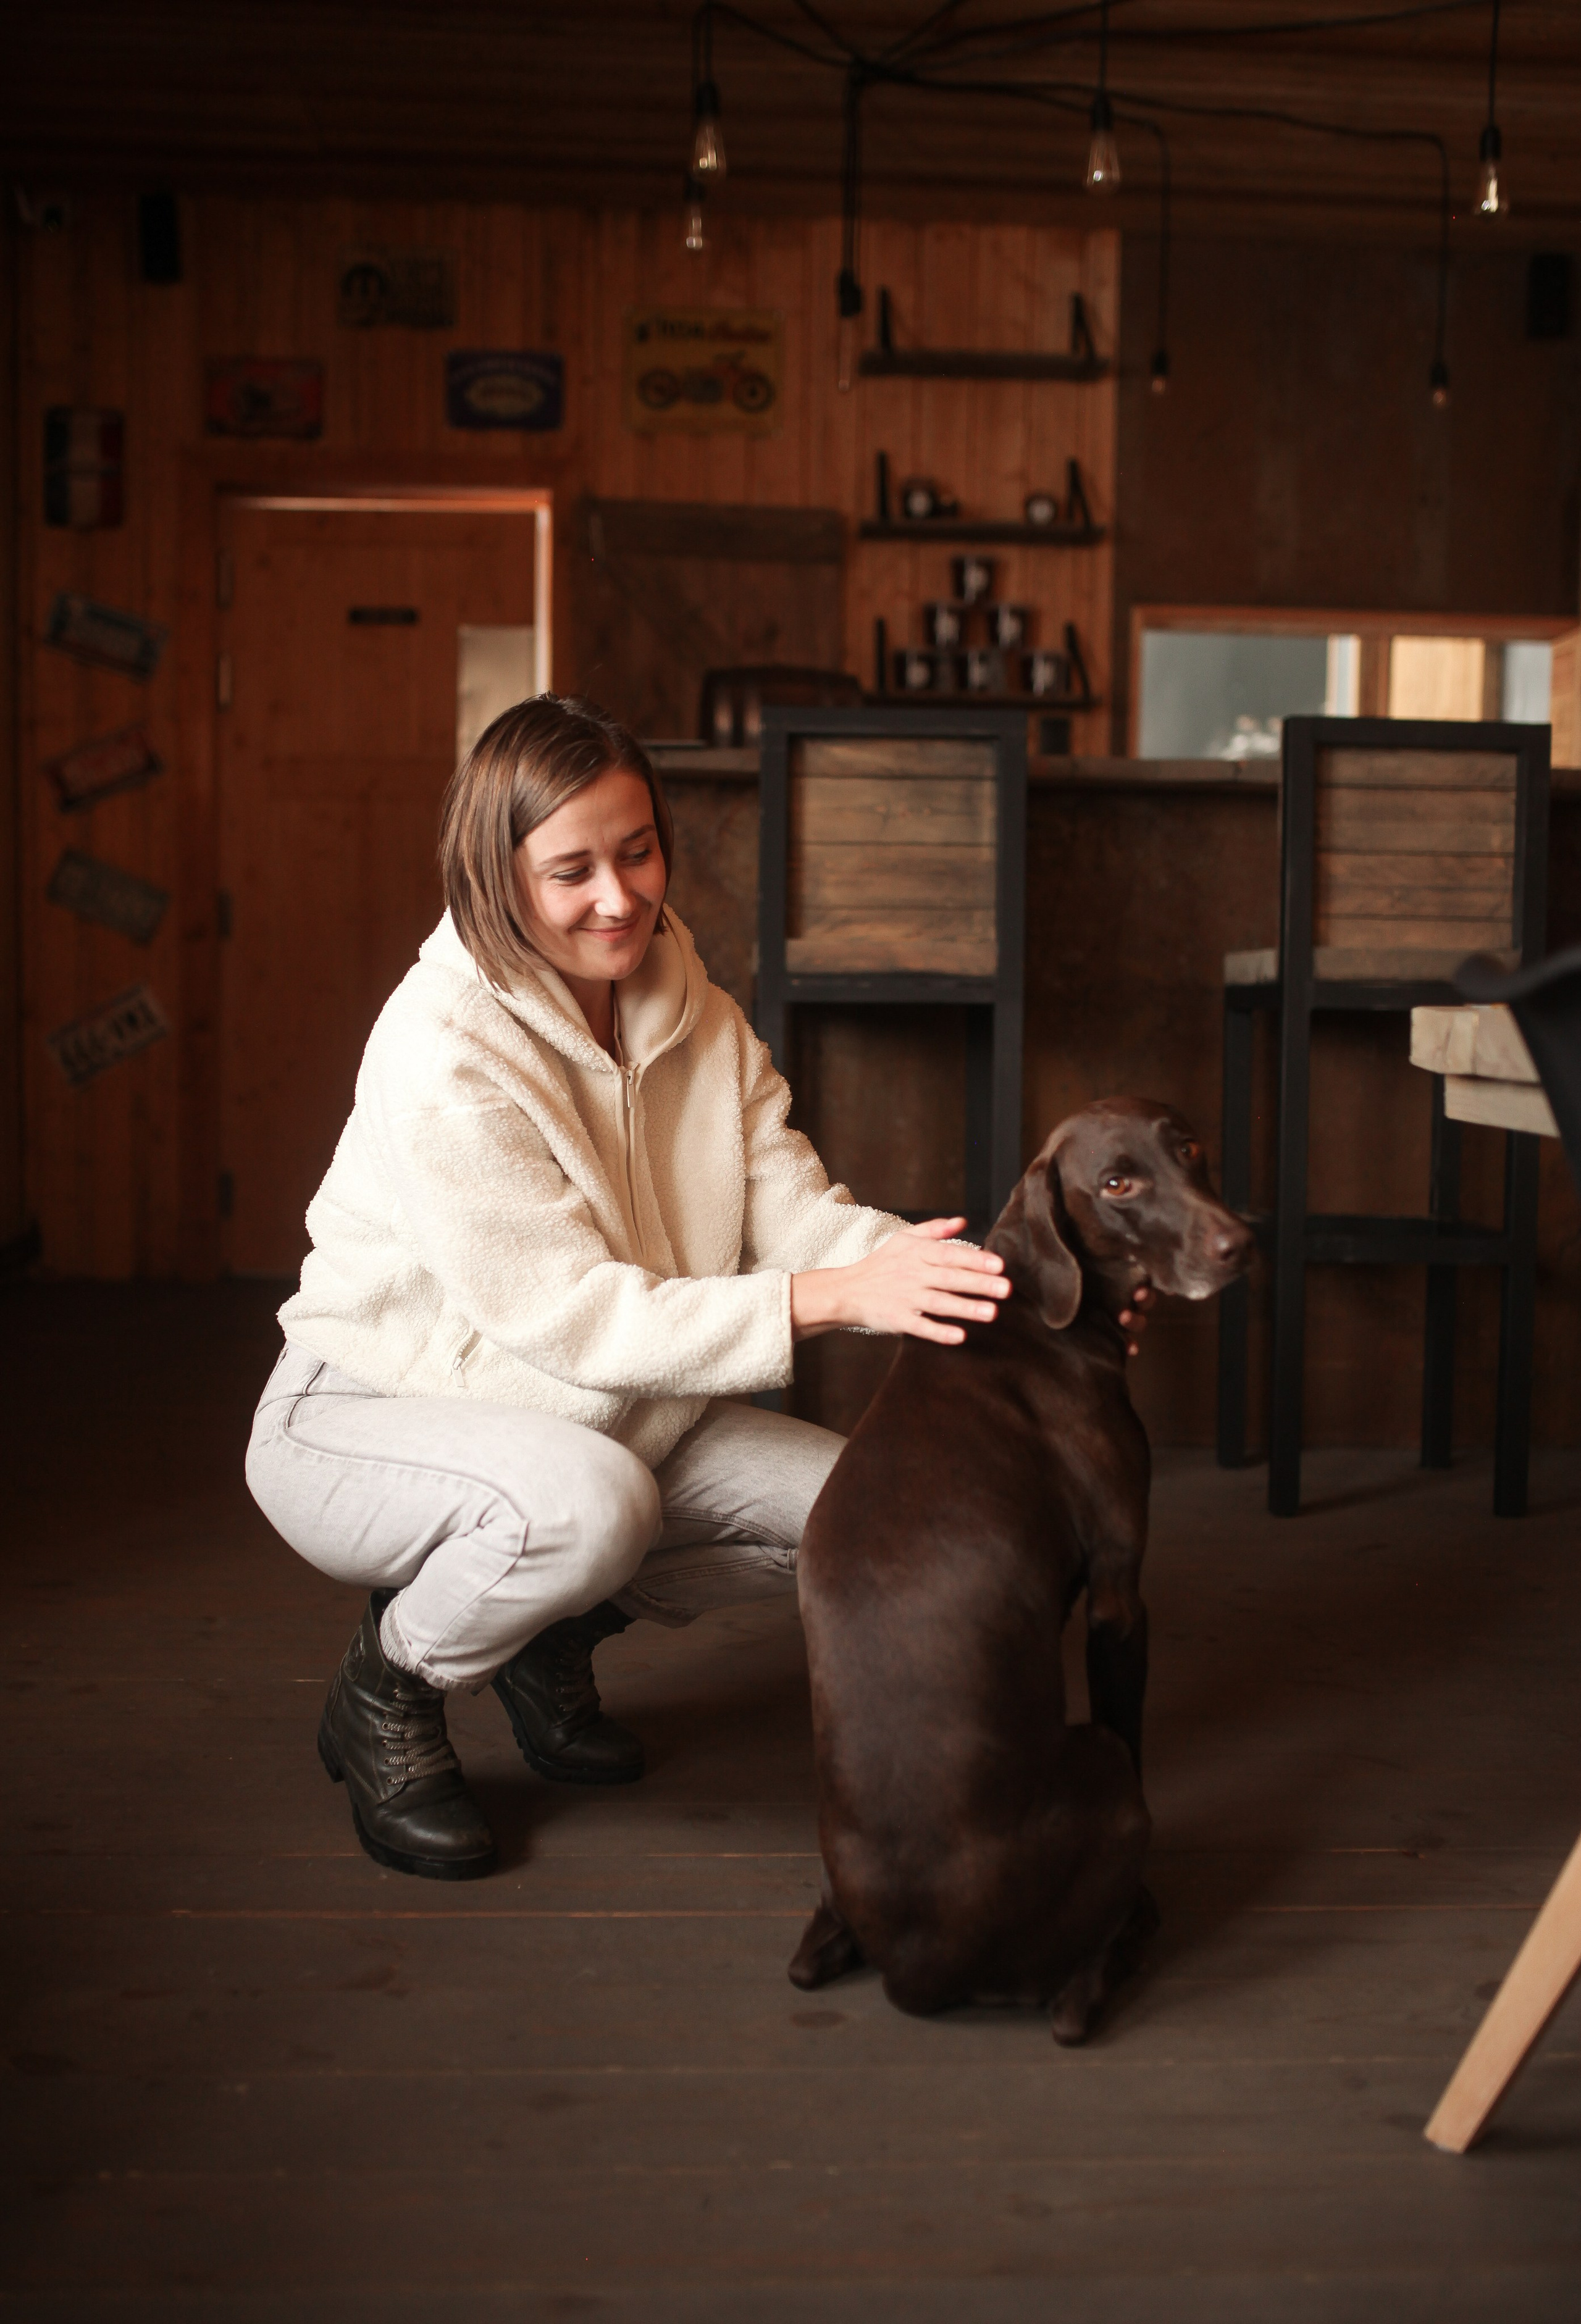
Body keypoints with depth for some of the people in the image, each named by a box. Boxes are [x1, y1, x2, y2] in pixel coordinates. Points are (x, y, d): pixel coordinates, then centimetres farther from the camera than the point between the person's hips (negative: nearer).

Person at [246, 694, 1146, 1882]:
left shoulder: (697, 1016, -4)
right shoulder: (444, 1051, -27)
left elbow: (794, 1211, -12)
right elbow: (575, 1318, -30)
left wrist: (973, 1275, -31)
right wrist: (833, 1297, -40)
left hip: (607, 1409, 7)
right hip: (371, 1415, -7)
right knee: (586, 1500, -38)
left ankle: (555, 1635, 15)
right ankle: (385, 1695, -6)